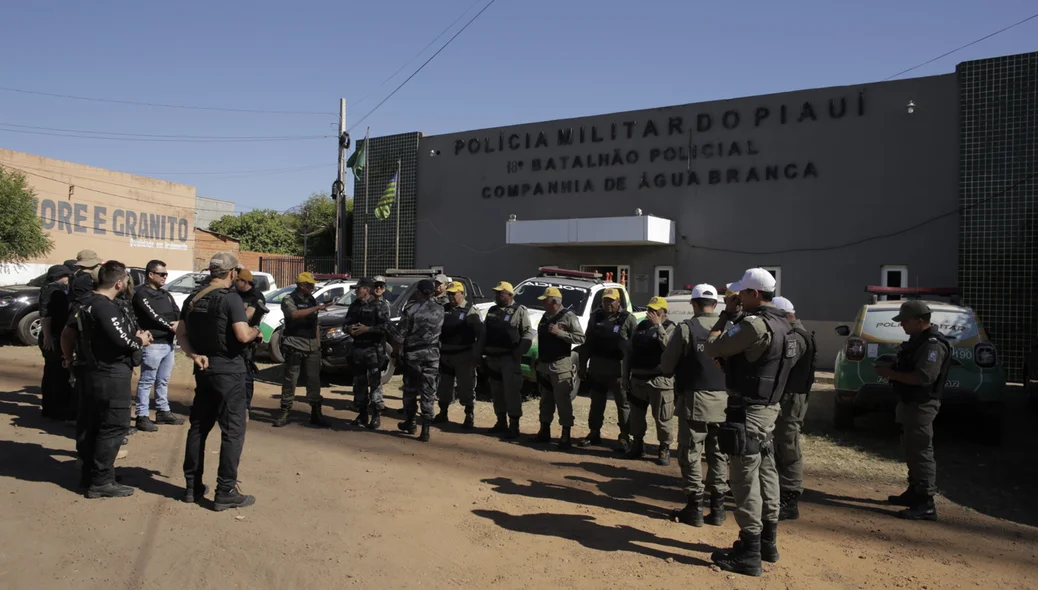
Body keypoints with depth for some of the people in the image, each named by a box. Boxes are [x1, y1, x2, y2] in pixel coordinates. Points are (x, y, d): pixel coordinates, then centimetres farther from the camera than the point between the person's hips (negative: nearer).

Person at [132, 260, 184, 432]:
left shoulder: (166, 294, 18)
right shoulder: (141, 294, -7)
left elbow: (177, 313, 8)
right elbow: (153, 316, -17)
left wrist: (178, 324, -13)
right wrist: (170, 326, -11)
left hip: (168, 344, 8)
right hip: (153, 345, -8)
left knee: (163, 381, 16)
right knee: (147, 382, -3)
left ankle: (163, 412, 25)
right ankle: (142, 416, 2)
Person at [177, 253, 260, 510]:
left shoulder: (193, 298, 8)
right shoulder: (231, 298, -15)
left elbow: (181, 333, 9)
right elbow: (243, 335, -23)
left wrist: (194, 355, -2)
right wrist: (256, 331, -3)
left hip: (203, 369, 7)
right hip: (228, 369, -7)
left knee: (198, 427, 15)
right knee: (233, 430, -1)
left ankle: (192, 486, 22)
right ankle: (225, 492, 0)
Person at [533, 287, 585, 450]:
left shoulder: (568, 316, -9)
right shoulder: (545, 317, 14)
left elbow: (580, 339, -16)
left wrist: (559, 332, -21)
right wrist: (538, 359, 19)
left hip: (560, 366, -8)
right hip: (544, 365, 8)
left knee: (563, 401, -6)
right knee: (545, 400, 14)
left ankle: (566, 437, -3)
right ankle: (545, 432, 24)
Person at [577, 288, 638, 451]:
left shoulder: (627, 318, -5)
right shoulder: (595, 316, 10)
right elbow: (587, 343, 13)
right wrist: (582, 365, 11)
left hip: (618, 368, -5)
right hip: (596, 367, 5)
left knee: (623, 404, 2)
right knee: (596, 402, 14)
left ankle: (625, 437, 9)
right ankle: (594, 433, 26)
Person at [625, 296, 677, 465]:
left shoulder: (669, 327, -4)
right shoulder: (641, 326, 13)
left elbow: (670, 347, -25)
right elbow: (630, 352, 16)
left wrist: (658, 325, -24)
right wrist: (626, 376, 12)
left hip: (659, 380, -6)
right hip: (637, 379, 6)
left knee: (662, 418, 1)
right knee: (636, 416, 13)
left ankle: (664, 450, 12)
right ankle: (637, 446, 27)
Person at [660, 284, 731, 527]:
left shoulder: (686, 328, -10)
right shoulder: (729, 328, 1)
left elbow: (666, 366, -6)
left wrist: (680, 372, 15)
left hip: (694, 399, -4)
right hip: (723, 400, 4)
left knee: (691, 454, 5)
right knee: (719, 454, 12)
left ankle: (694, 508, 7)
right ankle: (717, 508, 17)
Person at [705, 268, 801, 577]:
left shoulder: (755, 324, -22)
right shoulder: (782, 325, 9)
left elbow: (712, 348, -15)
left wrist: (725, 316, -3)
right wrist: (735, 318, 10)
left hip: (747, 411, -10)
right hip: (768, 408, 10)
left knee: (746, 480, -3)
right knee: (765, 474, 17)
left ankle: (748, 553, 3)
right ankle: (767, 542, 29)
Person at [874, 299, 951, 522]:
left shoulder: (933, 344, -19)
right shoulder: (917, 340, 14)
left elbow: (923, 377, -29)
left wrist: (891, 374, -21)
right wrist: (891, 370, 7)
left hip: (922, 406, -11)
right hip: (909, 403, 11)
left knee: (921, 452, -8)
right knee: (911, 450, 19)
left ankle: (926, 504, -5)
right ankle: (914, 493, 31)